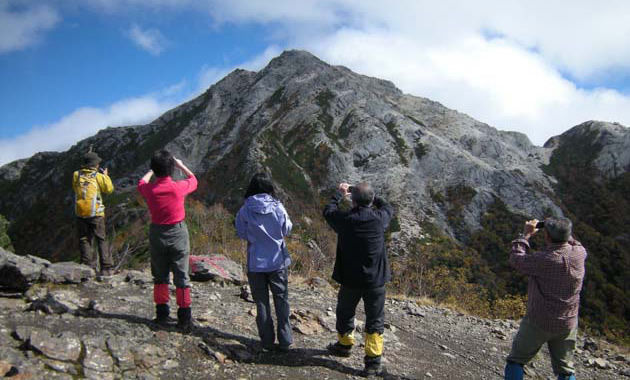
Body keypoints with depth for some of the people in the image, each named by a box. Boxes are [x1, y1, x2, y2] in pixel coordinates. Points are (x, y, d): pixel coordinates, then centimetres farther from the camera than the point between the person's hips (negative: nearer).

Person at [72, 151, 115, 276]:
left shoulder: (76, 175, 3)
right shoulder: (98, 176, -6)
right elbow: (109, 189, -1)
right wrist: (106, 176, 12)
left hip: (80, 213, 3)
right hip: (96, 214, -3)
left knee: (84, 240, 10)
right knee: (101, 240, 5)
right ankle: (106, 268, 3)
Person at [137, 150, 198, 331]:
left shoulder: (149, 189, -9)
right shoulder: (178, 187, -16)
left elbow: (141, 183, 17)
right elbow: (193, 180, 7)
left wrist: (151, 171, 32)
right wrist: (181, 165, 19)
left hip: (157, 234, 2)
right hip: (178, 234, -2)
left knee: (160, 277, 17)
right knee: (182, 277, 5)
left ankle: (162, 314, 23)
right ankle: (184, 318, 8)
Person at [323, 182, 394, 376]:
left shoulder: (344, 219, -15)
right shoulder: (379, 218, -13)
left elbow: (328, 210, 7)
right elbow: (389, 208, 12)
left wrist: (339, 194, 21)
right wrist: (369, 195, 20)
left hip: (350, 281, 0)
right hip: (375, 280, 0)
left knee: (345, 314, 23)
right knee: (375, 322, 11)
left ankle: (344, 345, 43)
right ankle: (373, 360, 15)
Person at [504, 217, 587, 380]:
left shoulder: (543, 260, -28)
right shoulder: (579, 254, -11)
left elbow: (516, 259, -11)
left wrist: (526, 234, -3)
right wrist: (563, 233, 11)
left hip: (538, 323, -5)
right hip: (568, 323, 5)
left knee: (516, 360, 12)